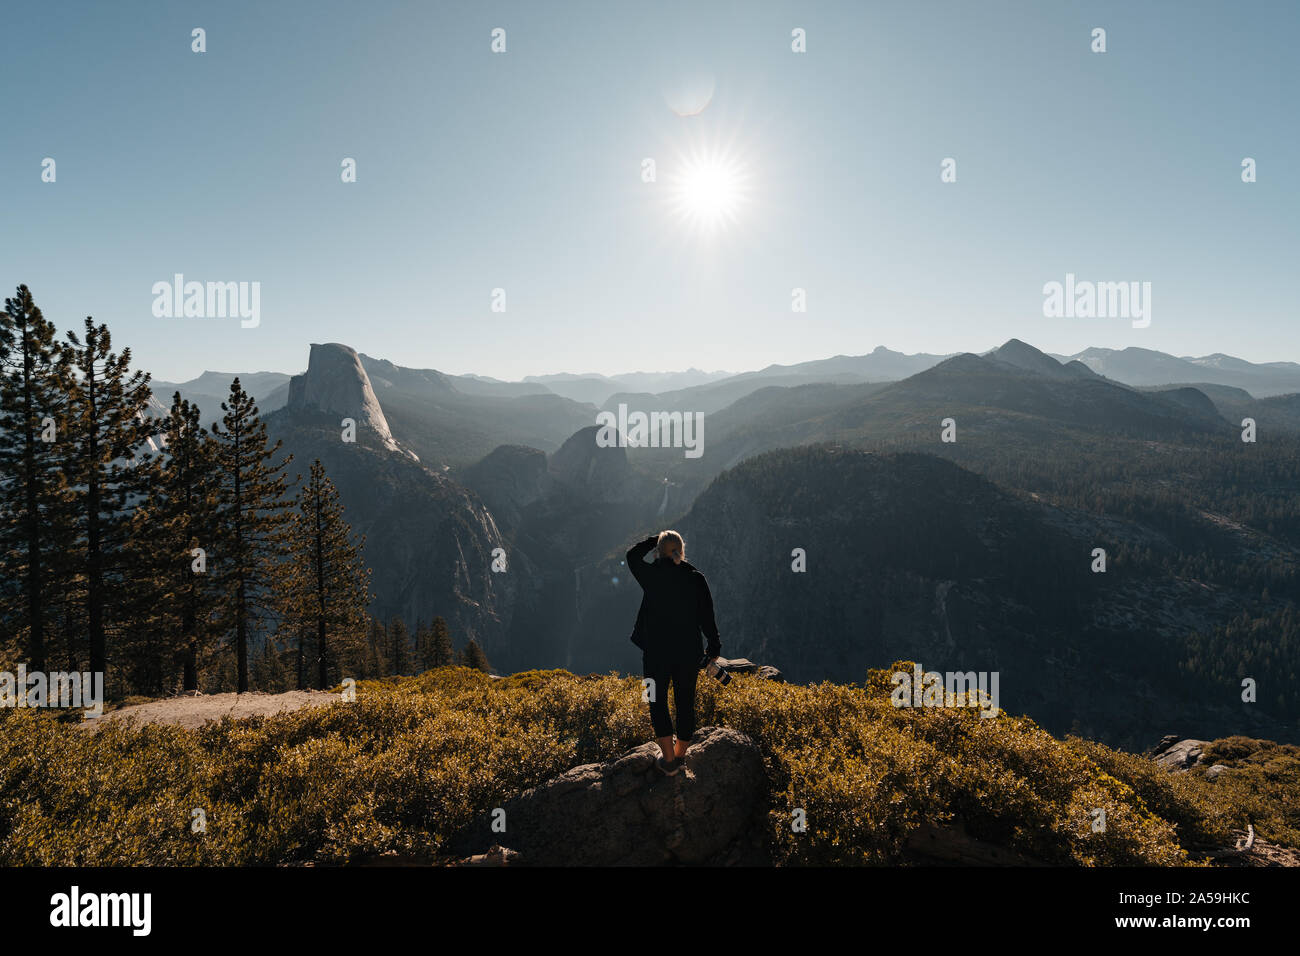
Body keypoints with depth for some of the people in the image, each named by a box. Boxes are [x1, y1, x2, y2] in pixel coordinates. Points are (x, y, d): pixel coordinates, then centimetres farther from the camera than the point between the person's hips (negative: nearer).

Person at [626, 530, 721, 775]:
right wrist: (713, 647, 11)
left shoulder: (653, 575, -12)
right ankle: (680, 755, 29)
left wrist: (656, 539, 14)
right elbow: (707, 617, -1)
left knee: (658, 702, 13)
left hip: (657, 651, -2)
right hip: (689, 651, 2)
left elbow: (633, 555, 9)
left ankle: (668, 760, 15)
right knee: (686, 702, 16)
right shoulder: (696, 578, -7)